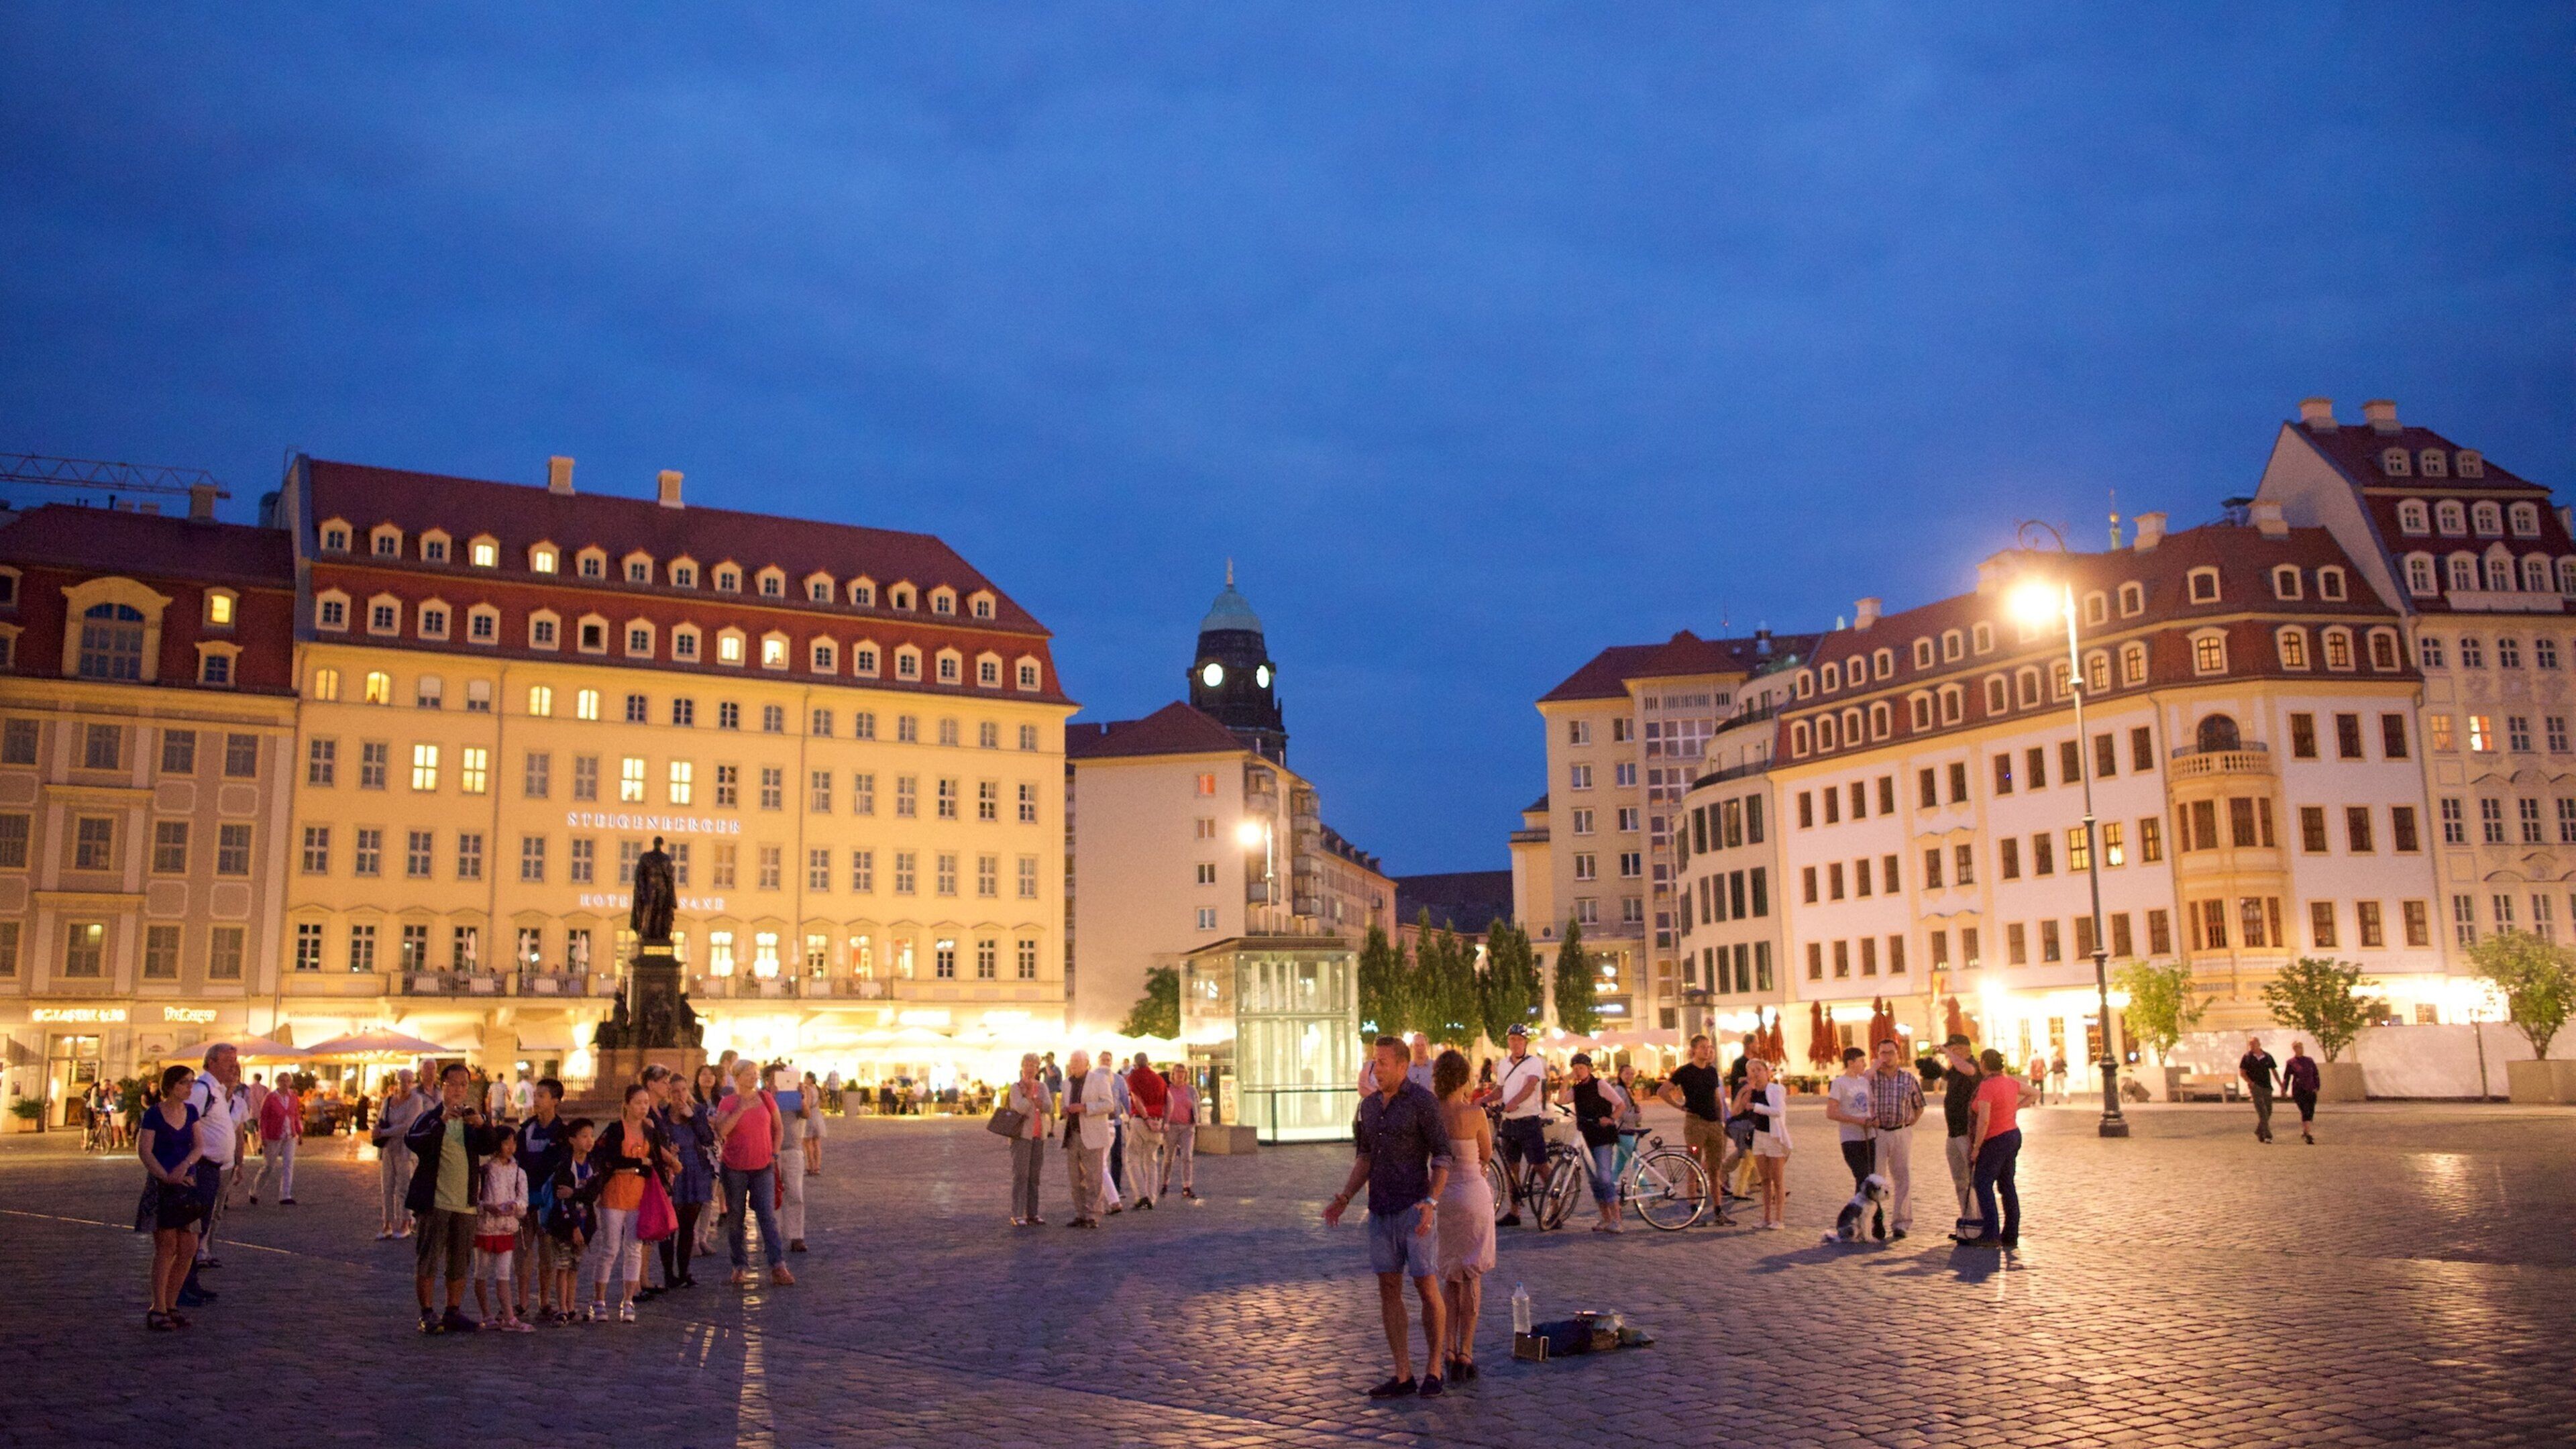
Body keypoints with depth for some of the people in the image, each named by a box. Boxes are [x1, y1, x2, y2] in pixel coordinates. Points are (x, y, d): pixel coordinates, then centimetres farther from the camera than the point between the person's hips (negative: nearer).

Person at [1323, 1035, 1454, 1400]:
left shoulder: (1422, 1102, -10)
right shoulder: (1369, 1105, 10)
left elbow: (1443, 1156, -11)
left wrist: (1431, 1202, -23)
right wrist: (1343, 1199, 5)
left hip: (1416, 1208, -6)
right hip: (1381, 1211, 7)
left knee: (1427, 1288, -1)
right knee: (1388, 1290, 6)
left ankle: (1434, 1372, 12)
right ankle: (1403, 1376, 11)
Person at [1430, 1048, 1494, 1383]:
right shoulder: (1474, 1114, -15)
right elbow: (1487, 1155, 0)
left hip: (1440, 1194, 4)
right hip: (1472, 1193, -4)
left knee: (1449, 1278, 18)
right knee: (1471, 1277, 8)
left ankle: (1449, 1349, 10)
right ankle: (1466, 1353, 6)